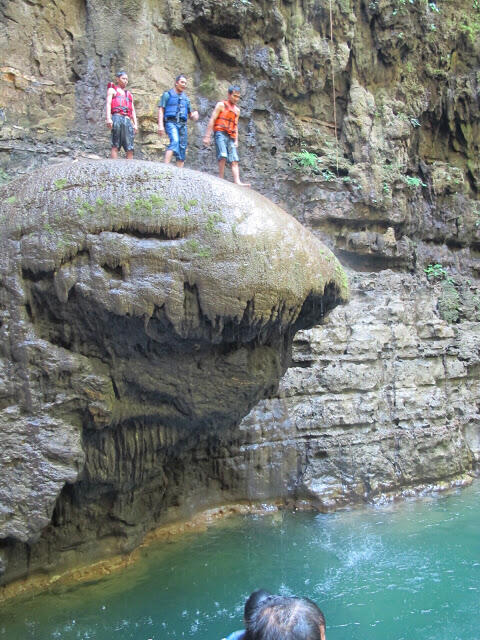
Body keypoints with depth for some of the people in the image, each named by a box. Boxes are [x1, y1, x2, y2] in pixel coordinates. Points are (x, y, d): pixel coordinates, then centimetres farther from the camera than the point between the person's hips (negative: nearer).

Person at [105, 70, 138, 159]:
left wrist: (135, 124, 10)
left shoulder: (129, 94, 32)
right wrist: (108, 118, -13)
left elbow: (133, 110, 25)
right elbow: (108, 103, 4)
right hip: (117, 118, -5)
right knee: (115, 146, -12)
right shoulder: (112, 90, 18)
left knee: (130, 148, -6)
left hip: (128, 120, 5)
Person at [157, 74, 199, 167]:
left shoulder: (186, 98, 24)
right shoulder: (167, 94, 10)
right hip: (171, 122, -6)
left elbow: (190, 114, 26)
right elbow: (161, 110, 2)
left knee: (182, 148, -3)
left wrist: (194, 115, 0)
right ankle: (166, 166, -39)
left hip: (182, 124, 6)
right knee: (174, 141, -30)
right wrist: (160, 125, -12)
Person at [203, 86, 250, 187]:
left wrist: (236, 140, 12)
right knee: (223, 156, -23)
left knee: (234, 160, -7)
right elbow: (212, 120, 0)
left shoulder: (237, 110, 22)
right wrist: (207, 136, -9)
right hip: (220, 134, -6)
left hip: (230, 137, 6)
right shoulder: (221, 105, 5)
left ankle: (237, 181, -16)